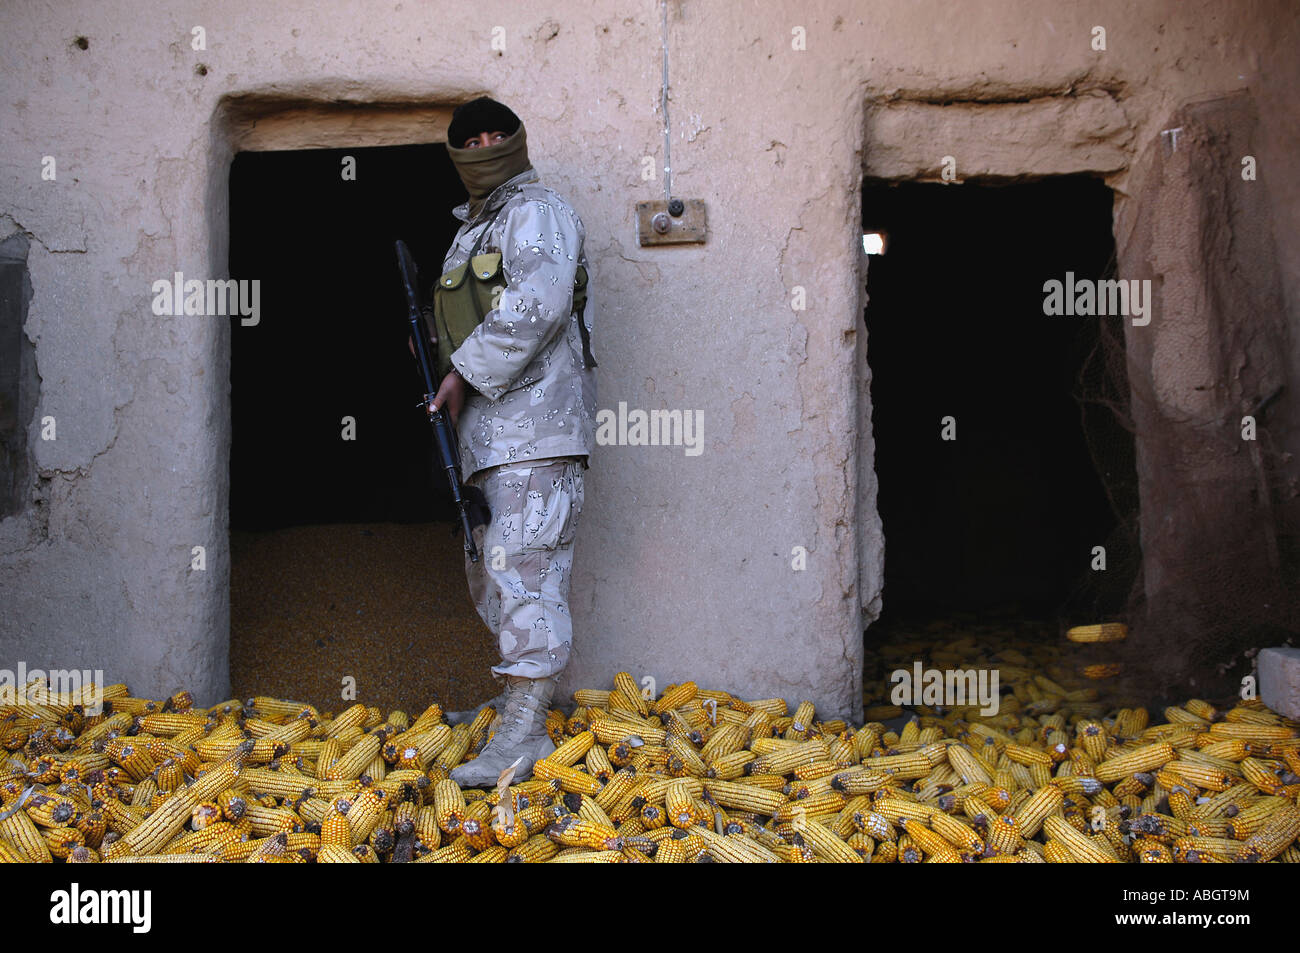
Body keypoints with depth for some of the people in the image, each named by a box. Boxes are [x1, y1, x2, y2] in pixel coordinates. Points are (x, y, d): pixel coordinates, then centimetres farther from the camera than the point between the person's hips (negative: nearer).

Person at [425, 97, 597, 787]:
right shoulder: (473, 229, 25)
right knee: (490, 569, 16)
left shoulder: (538, 214, -5)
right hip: (487, 431, 10)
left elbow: (536, 306, -21)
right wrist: (438, 350, 15)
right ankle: (513, 700, 29)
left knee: (523, 568, -17)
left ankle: (523, 738, -21)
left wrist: (467, 372, -18)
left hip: (534, 425, -10)